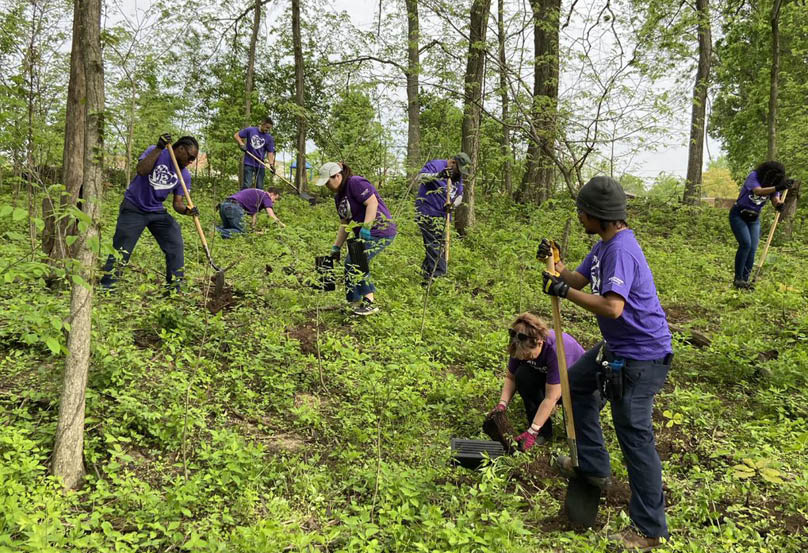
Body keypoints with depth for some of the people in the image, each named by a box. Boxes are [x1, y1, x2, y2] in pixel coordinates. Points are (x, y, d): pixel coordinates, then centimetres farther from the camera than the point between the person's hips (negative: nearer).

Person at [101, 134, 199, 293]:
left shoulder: (185, 175, -1)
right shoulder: (156, 152, -10)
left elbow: (177, 203, -3)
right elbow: (141, 170, -27)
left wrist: (187, 210, -25)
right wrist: (159, 148, -31)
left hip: (157, 211, 4)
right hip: (133, 209, -4)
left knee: (175, 243, -8)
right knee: (121, 249, -6)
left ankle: (173, 288, -1)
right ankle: (107, 287, 5)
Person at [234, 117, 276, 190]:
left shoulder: (269, 138, 2)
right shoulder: (250, 130, -1)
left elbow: (270, 152, 2)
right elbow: (236, 135, 6)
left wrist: (271, 164, -13)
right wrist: (242, 144, -10)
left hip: (260, 165, 2)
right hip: (249, 163, -2)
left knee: (260, 187, 5)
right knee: (247, 185, -7)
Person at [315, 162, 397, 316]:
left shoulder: (356, 183, -13)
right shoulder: (338, 196, 16)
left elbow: (372, 202, -23)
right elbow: (344, 224, 18)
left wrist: (366, 227, -29)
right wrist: (336, 247, 15)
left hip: (379, 231, -10)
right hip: (365, 234, 10)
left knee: (354, 263, -16)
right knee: (351, 263, 8)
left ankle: (370, 303, -8)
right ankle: (361, 302, 16)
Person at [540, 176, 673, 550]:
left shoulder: (621, 250, -26)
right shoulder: (604, 244, 7)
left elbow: (612, 307, -36)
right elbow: (579, 280, 12)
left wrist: (563, 291, -28)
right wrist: (555, 263, -6)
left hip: (641, 357, -11)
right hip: (618, 347, 11)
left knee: (634, 436, -5)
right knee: (577, 380, 26)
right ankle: (592, 465, 37)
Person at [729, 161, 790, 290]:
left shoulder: (773, 184, -3)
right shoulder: (754, 176, -19)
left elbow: (775, 200, -17)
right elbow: (758, 191, -39)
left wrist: (779, 204, -40)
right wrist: (777, 188, -53)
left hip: (754, 219, 5)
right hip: (738, 215, -5)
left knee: (752, 249, -4)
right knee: (745, 244, -20)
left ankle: (745, 280, 4)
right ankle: (738, 278, -14)